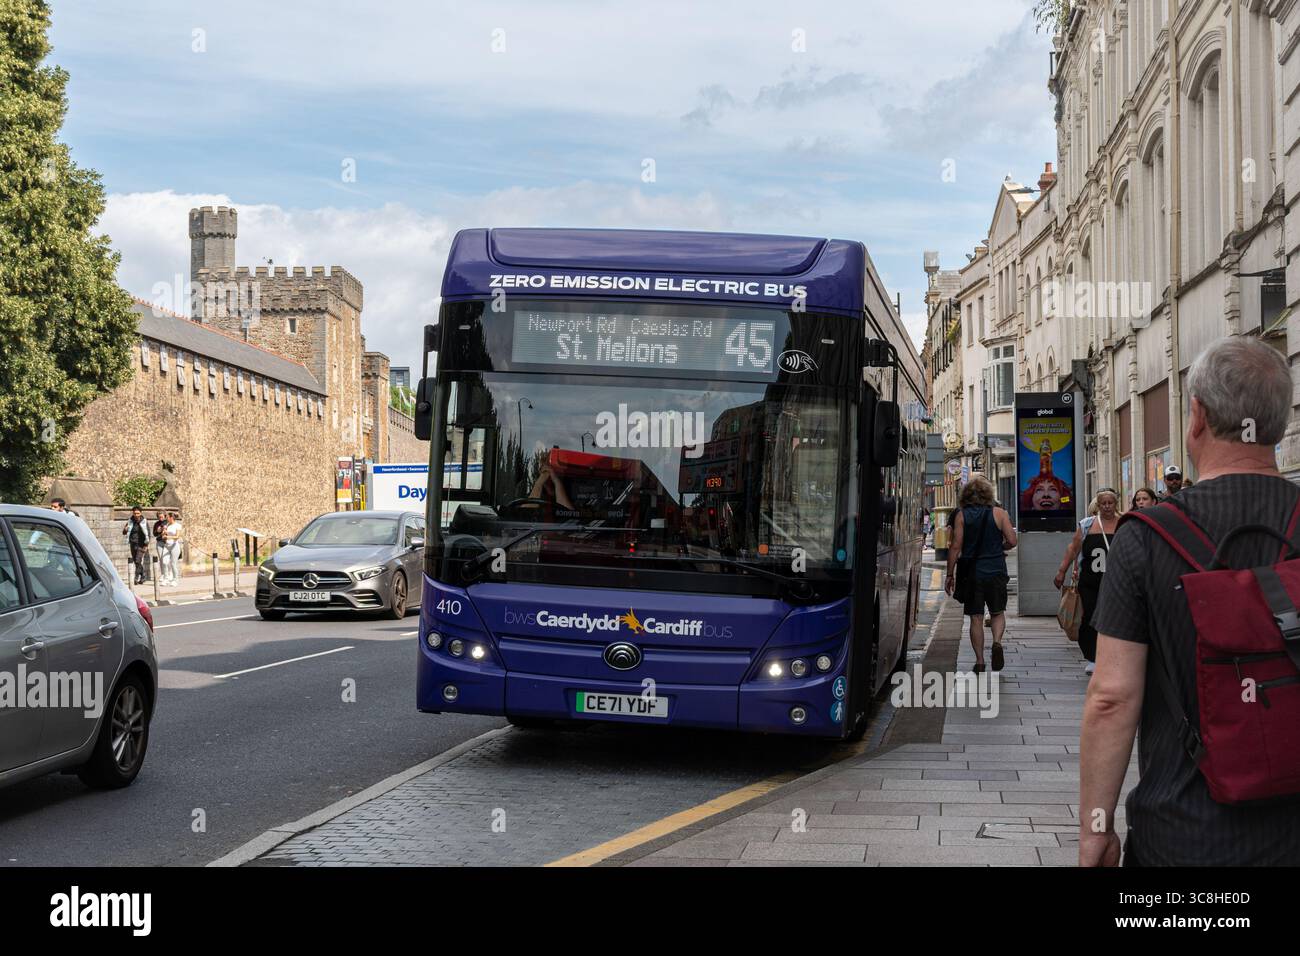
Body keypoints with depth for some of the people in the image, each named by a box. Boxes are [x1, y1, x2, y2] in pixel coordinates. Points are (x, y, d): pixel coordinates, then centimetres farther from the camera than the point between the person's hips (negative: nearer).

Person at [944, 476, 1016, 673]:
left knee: (976, 618, 7)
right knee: (998, 613, 15)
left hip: (971, 573, 0)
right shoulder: (999, 513, -1)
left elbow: (955, 547, -5)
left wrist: (950, 575, 1)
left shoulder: (961, 516, -2)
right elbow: (1012, 541, -4)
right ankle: (997, 642, -11)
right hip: (996, 572, 0)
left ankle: (979, 661, 6)